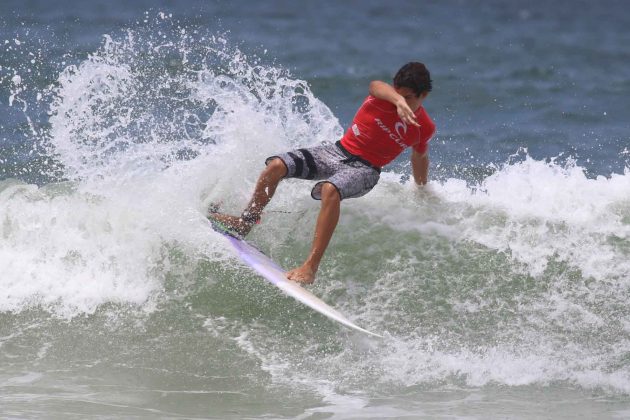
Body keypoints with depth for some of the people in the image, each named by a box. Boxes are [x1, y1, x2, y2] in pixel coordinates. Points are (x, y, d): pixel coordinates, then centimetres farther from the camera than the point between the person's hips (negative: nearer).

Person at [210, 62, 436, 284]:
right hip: (338, 151, 3)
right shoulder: (385, 97, -11)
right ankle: (245, 222, 9)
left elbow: (420, 157, 16)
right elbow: (376, 85, -38)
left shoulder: (424, 127, -7)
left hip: (364, 169, -3)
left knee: (330, 190, -36)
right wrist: (398, 101, -61)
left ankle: (310, 267, -42)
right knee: (276, 165, -14)